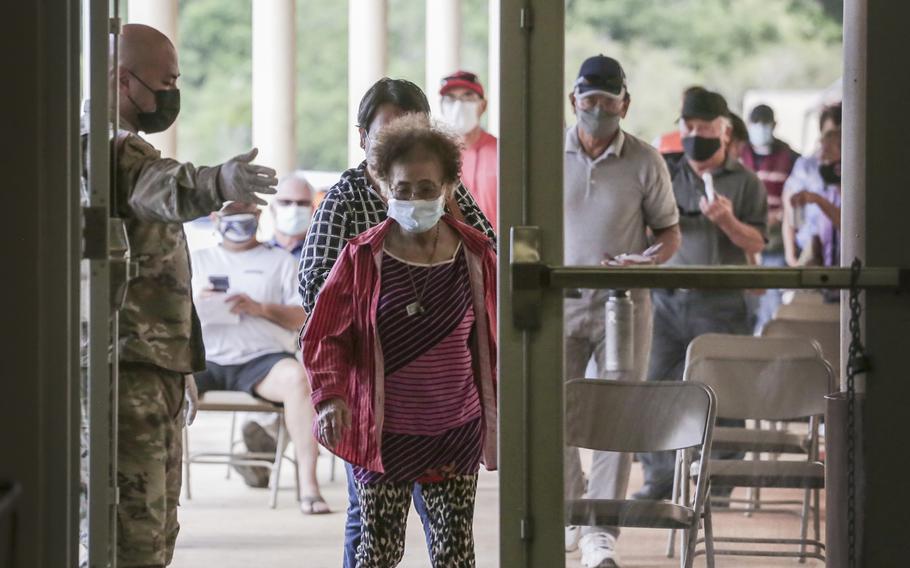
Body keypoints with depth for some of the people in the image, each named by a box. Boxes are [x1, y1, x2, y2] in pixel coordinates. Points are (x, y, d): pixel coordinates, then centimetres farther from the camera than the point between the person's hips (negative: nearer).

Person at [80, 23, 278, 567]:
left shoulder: (127, 148, 22)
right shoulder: (109, 148, -13)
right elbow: (164, 188, -39)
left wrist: (181, 370, 31)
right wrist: (220, 183, -59)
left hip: (157, 365, 11)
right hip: (127, 365, -11)